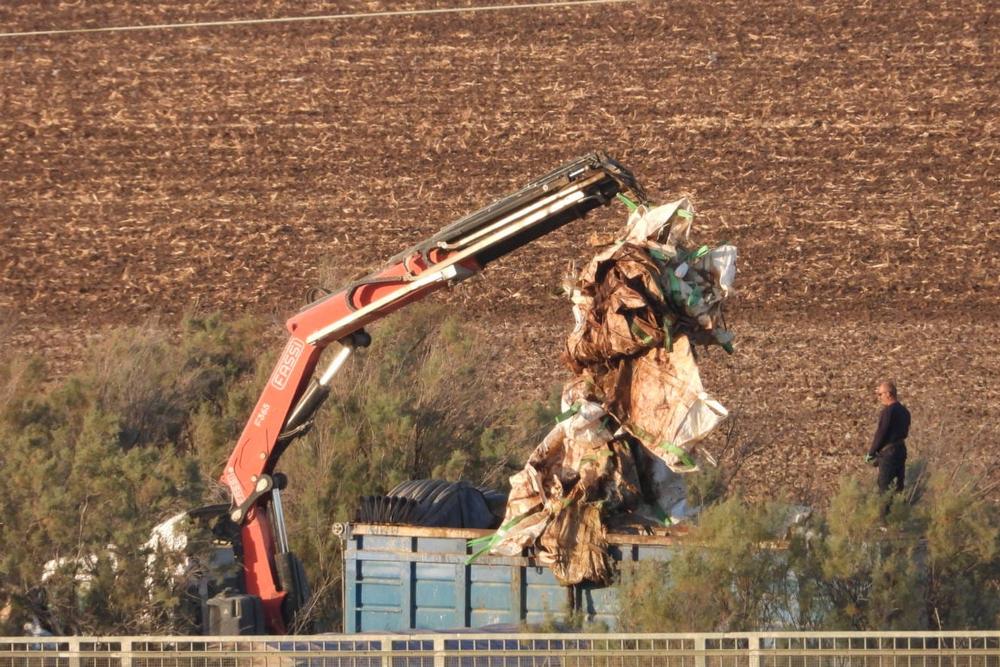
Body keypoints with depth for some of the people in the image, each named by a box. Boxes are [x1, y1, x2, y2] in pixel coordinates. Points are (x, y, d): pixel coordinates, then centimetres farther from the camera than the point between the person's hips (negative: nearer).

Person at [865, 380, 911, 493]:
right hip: (901, 449, 8)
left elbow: (880, 434, -20)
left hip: (888, 453, -8)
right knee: (899, 483, 17)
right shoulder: (904, 410, 6)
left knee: (884, 485, 0)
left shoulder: (888, 411, -21)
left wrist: (870, 453, -9)